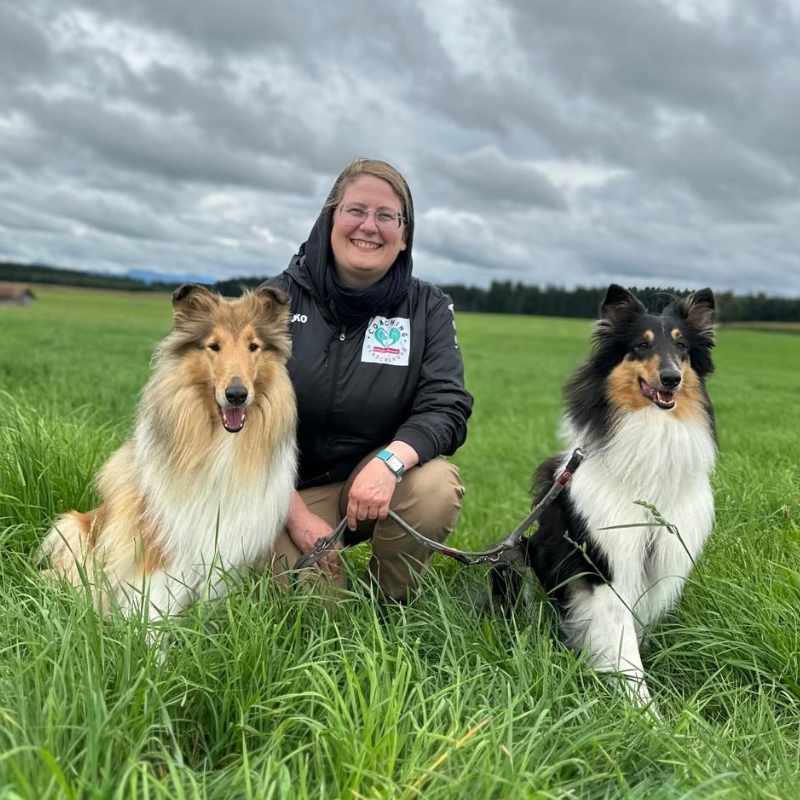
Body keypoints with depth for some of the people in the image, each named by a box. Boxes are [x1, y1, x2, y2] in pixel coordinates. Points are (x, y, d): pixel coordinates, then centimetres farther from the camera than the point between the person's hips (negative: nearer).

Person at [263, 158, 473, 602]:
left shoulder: (428, 307, -1)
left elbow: (447, 407, -11)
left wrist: (390, 461, -33)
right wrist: (299, 516, -17)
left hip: (380, 480, 1)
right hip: (288, 489, -1)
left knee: (438, 486, -30)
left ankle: (384, 605, -2)